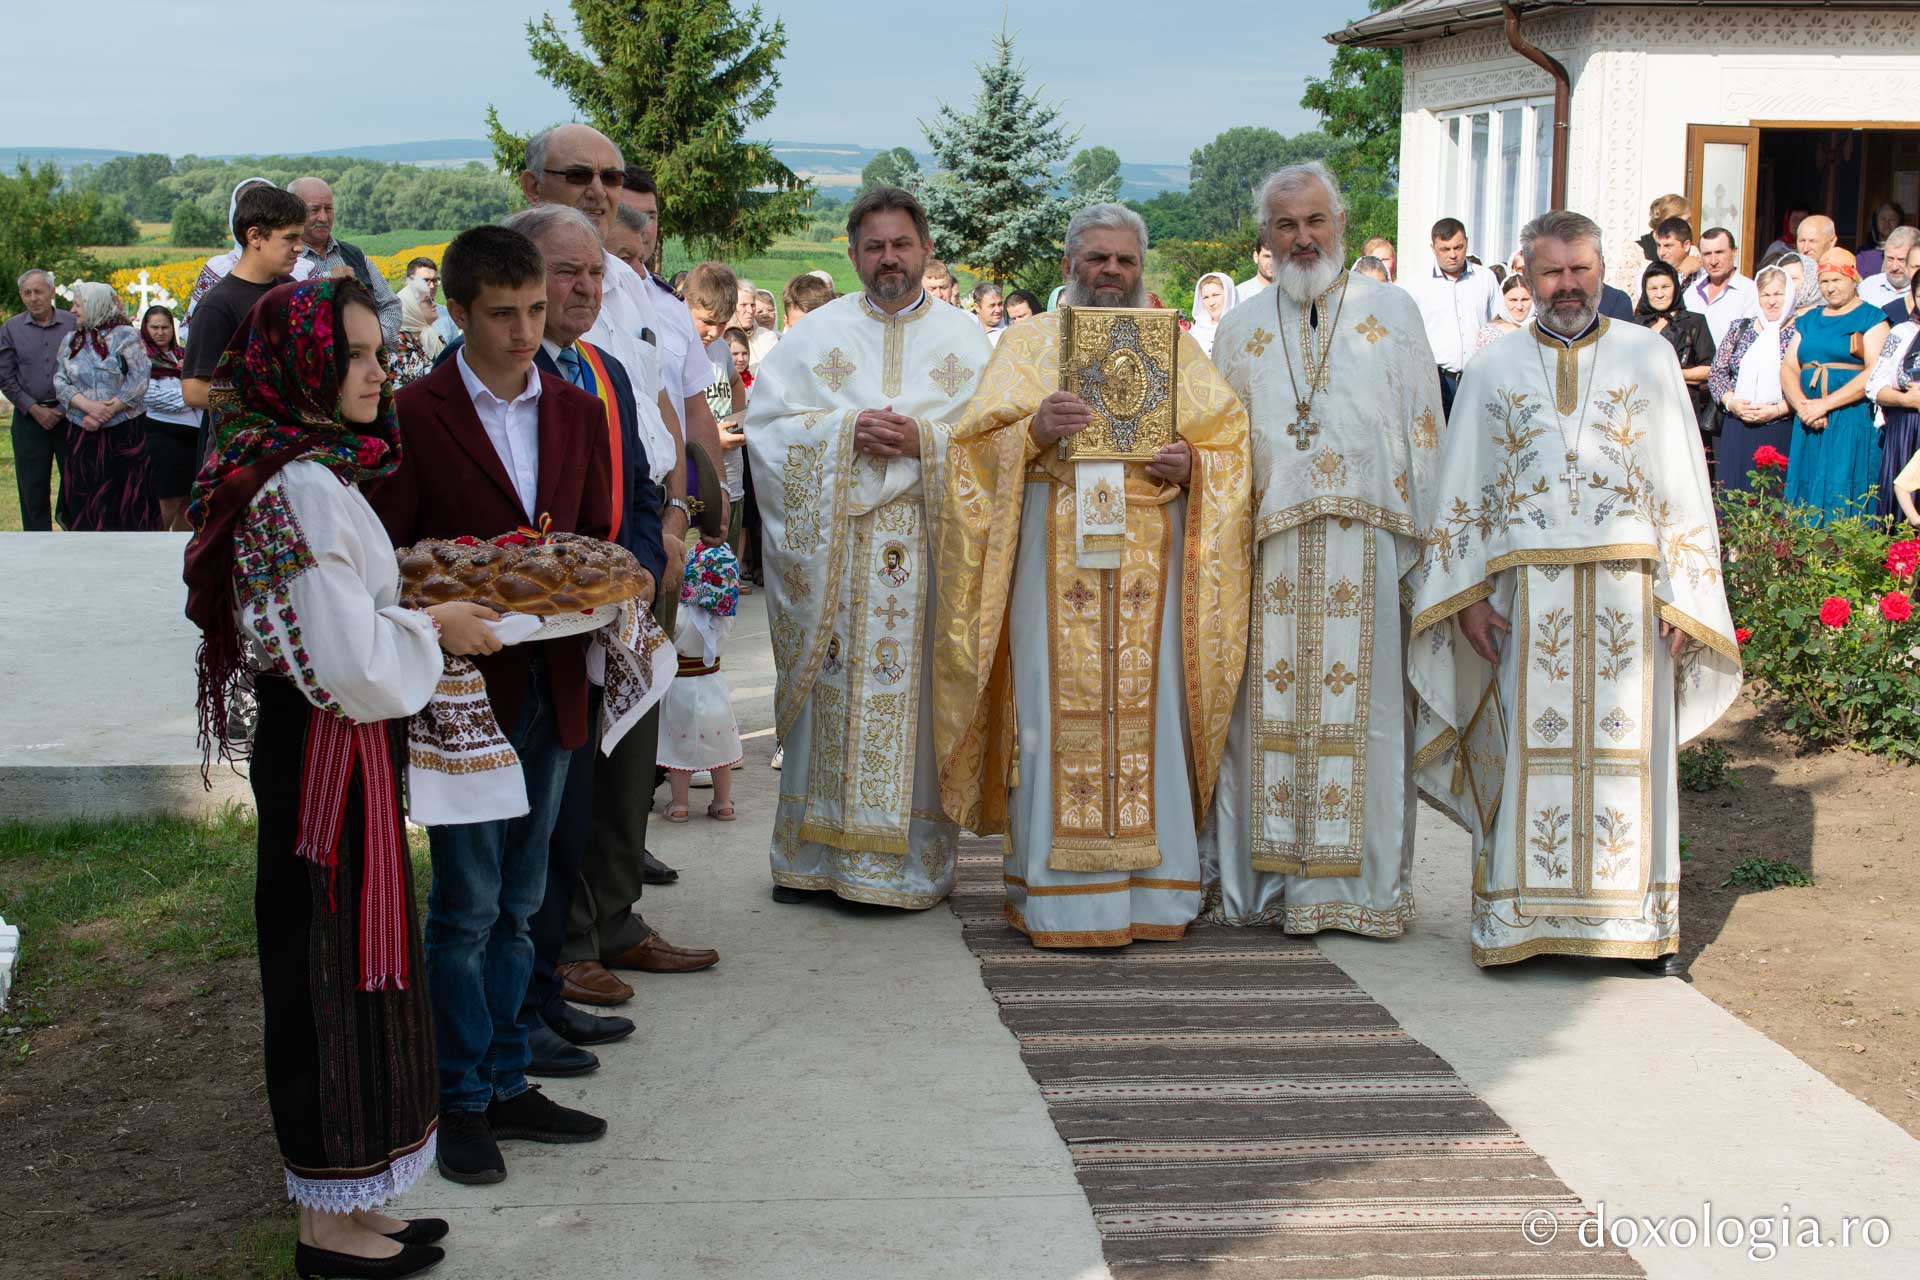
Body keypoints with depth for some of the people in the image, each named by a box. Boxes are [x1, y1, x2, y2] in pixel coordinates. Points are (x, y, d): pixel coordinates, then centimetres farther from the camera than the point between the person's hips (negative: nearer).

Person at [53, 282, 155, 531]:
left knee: (126, 497, -2)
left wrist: (108, 411, -16)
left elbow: (138, 380, -10)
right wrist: (88, 406, -15)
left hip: (124, 433, -4)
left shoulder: (126, 335, -2)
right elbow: (60, 382, 3)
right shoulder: (71, 341, 12)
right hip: (82, 434, 4)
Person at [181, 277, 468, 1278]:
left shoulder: (312, 471, 10)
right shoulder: (304, 488, -21)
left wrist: (408, 614, 10)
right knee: (332, 974, 0)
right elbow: (353, 664, -23)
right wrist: (433, 627, -8)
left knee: (343, 973, 16)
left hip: (326, 746, 10)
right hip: (328, 754, -10)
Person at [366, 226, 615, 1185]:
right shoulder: (415, 416, -7)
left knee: (516, 903, 14)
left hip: (550, 683, 5)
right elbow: (388, 560, -8)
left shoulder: (577, 413, 10)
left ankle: (506, 1085, 23)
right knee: (465, 906, 1)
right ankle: (463, 1104, 12)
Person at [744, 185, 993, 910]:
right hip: (833, 544, 0)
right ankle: (817, 853, 11)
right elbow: (767, 422, 1)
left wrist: (925, 438, -14)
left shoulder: (966, 339, 10)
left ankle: (908, 861, 7)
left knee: (914, 695, 0)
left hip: (930, 546, 0)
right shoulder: (816, 333, 10)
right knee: (833, 695, 2)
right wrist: (846, 432, -13)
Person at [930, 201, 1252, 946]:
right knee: (1058, 714, -6)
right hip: (1054, 558, -1)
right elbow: (975, 449, 4)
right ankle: (1059, 896, -2)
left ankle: (1151, 889, 6)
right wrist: (1035, 431, -15)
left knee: (1148, 712, -2)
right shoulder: (1029, 343, 13)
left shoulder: (1177, 347, 17)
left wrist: (1191, 464, -9)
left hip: (1149, 565, 1)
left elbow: (1231, 444, 12)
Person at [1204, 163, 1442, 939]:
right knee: (1267, 713, 0)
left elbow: (1424, 435, 6)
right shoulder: (1241, 329, 14)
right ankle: (1266, 878, 8)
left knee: (1363, 714, -1)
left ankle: (1363, 883, 6)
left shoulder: (1393, 313, 8)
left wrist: (1419, 545, -2)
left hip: (1364, 554, -1)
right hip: (1268, 559, 2)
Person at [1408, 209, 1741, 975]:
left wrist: (1681, 595, -2)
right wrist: (1466, 592, -2)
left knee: (1627, 748, 1)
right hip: (1526, 593, 1)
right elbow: (1460, 491, 9)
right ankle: (1523, 918, 6)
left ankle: (1638, 919, 9)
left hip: (1625, 588, 0)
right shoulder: (1494, 371, 12)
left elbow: (1682, 482, 6)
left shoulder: (1648, 357, 9)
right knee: (1528, 750, 0)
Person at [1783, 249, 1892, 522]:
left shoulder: (1872, 318, 2)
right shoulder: (1808, 321, 19)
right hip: (1808, 424, 5)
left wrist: (1825, 404, -16)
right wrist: (1802, 406, -11)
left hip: (1852, 423, -5)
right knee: (1806, 498, 1)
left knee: (1843, 499, -10)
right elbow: (1788, 368, 9)